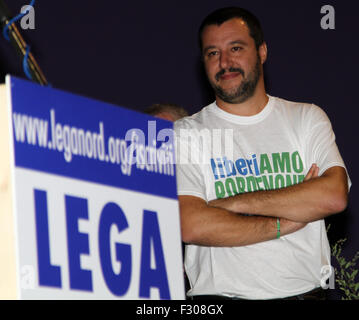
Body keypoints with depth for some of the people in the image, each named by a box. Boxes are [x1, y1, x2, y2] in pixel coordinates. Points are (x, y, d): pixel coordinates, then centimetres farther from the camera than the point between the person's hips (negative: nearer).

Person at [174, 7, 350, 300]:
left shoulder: (307, 119, 14)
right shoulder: (186, 134, 7)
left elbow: (334, 196, -4)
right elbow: (190, 226, -8)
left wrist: (235, 202, -7)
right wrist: (283, 224, -6)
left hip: (304, 291, 1)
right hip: (219, 298, -1)